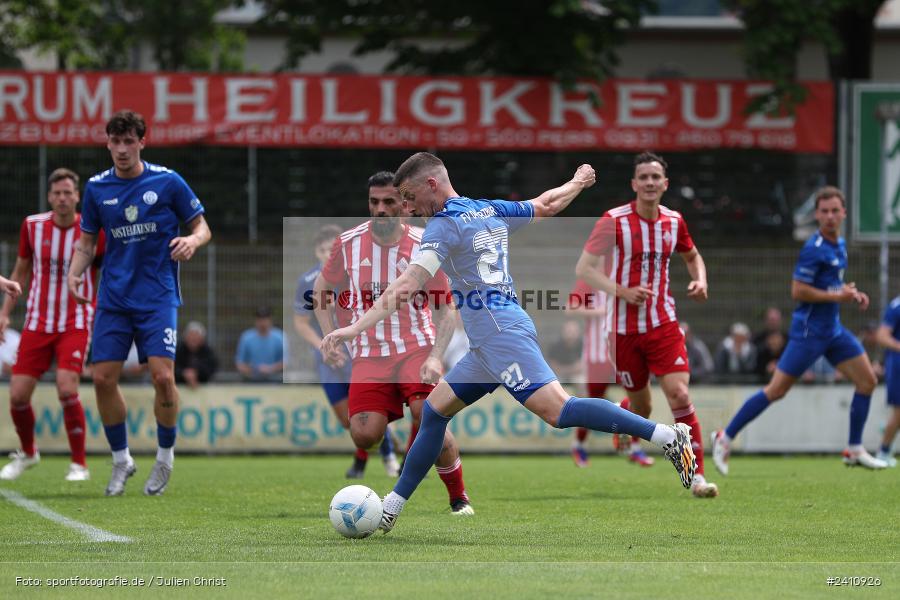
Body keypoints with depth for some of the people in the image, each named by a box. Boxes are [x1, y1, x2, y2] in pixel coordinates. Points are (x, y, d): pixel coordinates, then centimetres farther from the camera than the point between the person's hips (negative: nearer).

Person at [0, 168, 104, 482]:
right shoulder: (32, 225, 0)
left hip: (76, 324, -3)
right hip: (37, 323, 3)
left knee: (67, 389, -22)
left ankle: (79, 464, -5)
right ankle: (27, 452, 27)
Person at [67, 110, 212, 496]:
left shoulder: (167, 182, -3)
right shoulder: (97, 188, 5)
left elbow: (201, 226, 3)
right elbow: (88, 240, 15)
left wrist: (192, 240, -20)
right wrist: (75, 272, -4)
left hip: (158, 296, -3)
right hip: (113, 299, 3)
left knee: (162, 375, -15)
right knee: (103, 378, -4)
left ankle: (166, 456, 6)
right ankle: (121, 460, 15)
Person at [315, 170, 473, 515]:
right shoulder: (349, 243, 0)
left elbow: (443, 310, -2)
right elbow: (321, 289, 16)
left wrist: (435, 356, -17)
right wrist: (330, 337, 3)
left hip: (416, 348, -2)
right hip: (369, 355, 2)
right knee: (364, 435, -17)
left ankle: (459, 499, -2)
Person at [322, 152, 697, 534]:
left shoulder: (444, 225, -9)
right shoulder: (492, 211, 16)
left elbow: (407, 285, -18)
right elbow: (547, 205, 30)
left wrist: (357, 327, -22)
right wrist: (578, 182, 52)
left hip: (501, 335, -10)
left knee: (558, 409, -19)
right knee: (434, 410, 13)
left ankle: (666, 435, -24)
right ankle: (391, 507, 16)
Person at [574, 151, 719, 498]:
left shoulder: (674, 222, 3)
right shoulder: (614, 221, -10)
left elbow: (692, 255, 23)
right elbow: (584, 269, -9)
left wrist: (700, 280, 1)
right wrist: (623, 292, -22)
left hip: (663, 324, 2)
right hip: (623, 327, -2)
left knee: (680, 395, -15)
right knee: (641, 407, 6)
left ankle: (697, 476, -12)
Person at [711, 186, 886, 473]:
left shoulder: (839, 245, 11)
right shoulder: (814, 249, -18)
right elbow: (798, 291, -21)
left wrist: (851, 293, 8)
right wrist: (837, 296, -17)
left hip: (832, 329, 9)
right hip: (810, 329, -9)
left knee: (867, 380, 3)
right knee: (776, 390, -7)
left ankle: (854, 450, 11)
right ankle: (725, 439, 3)